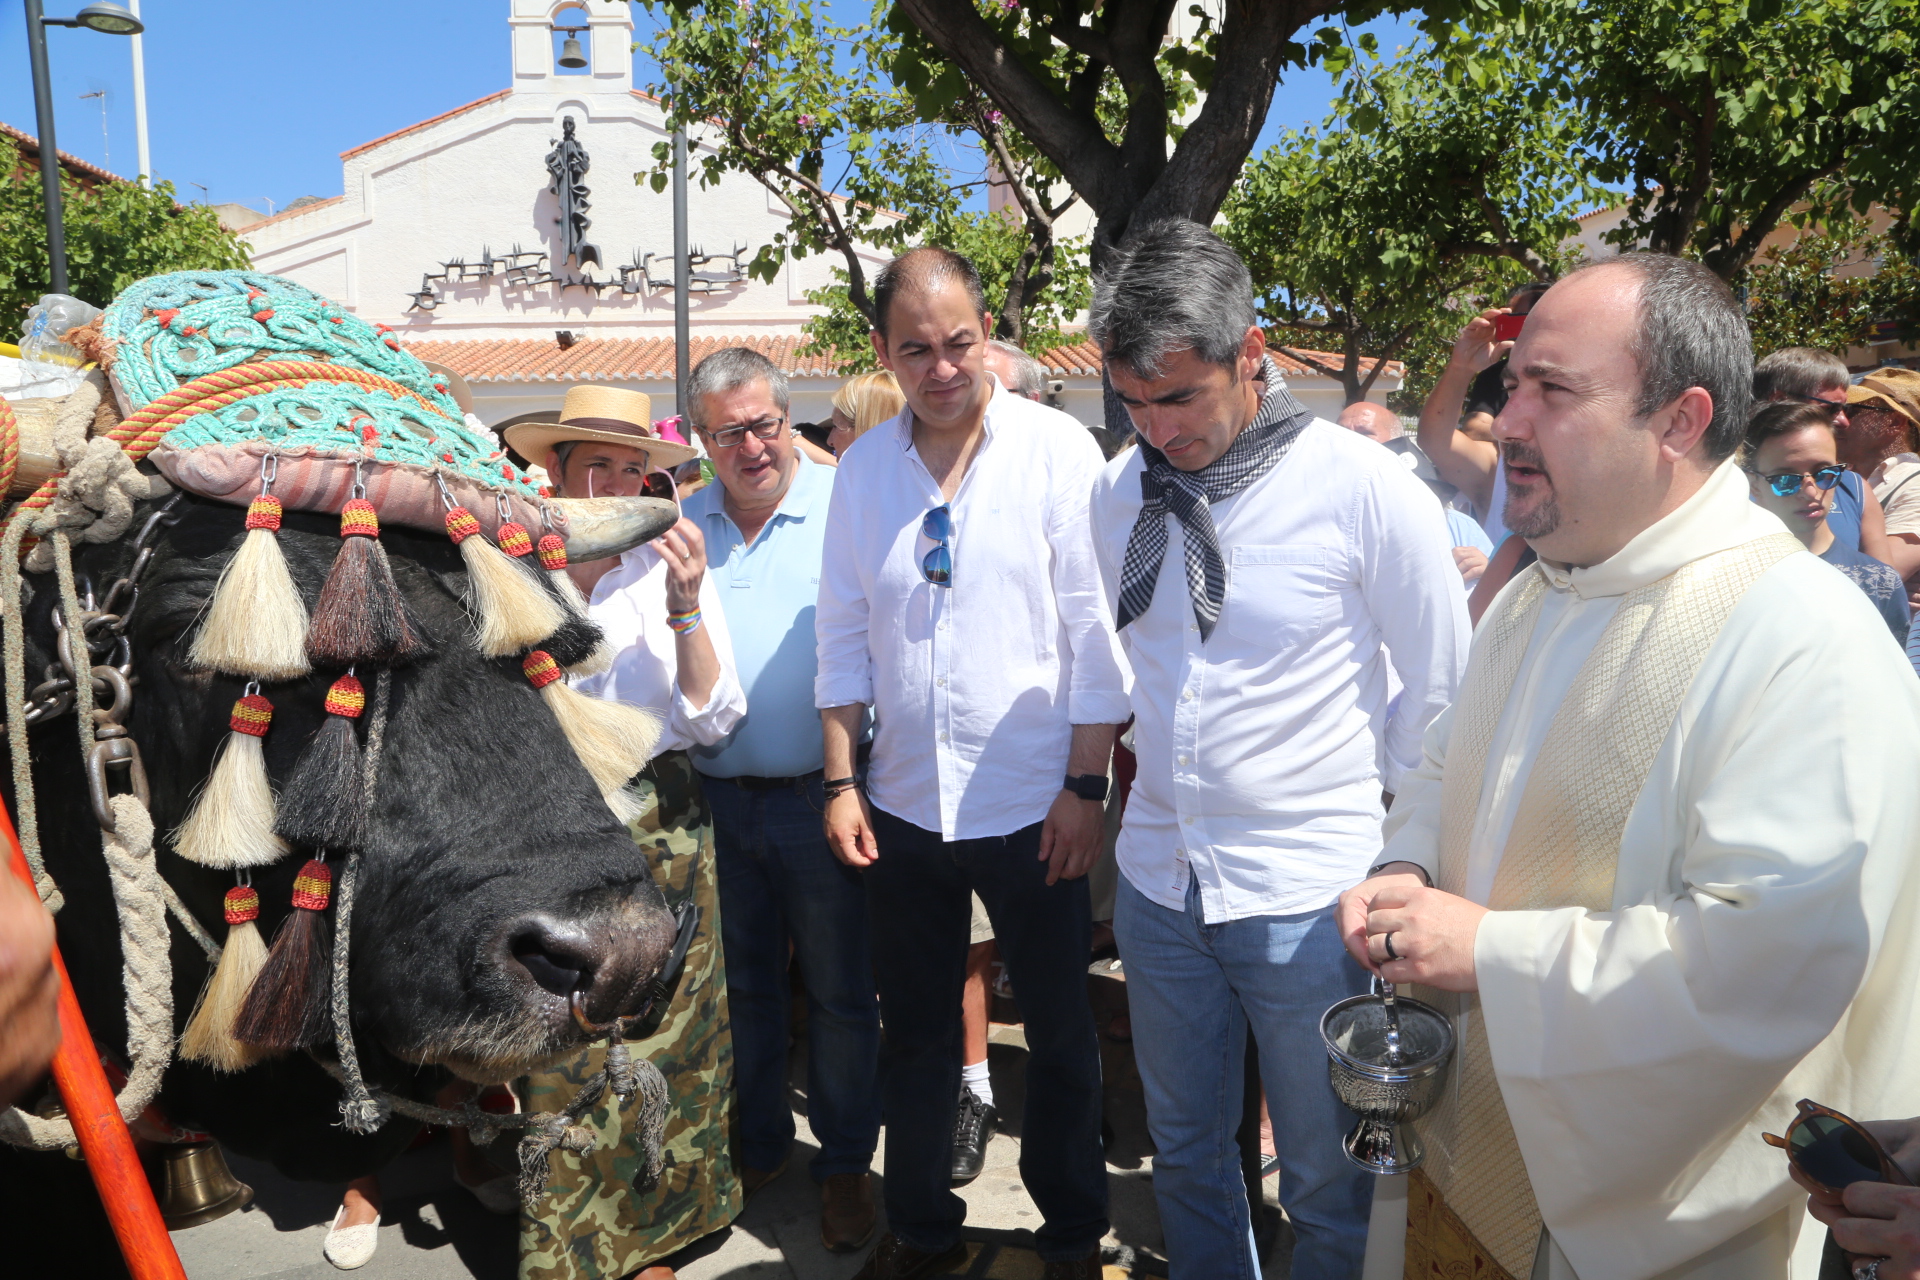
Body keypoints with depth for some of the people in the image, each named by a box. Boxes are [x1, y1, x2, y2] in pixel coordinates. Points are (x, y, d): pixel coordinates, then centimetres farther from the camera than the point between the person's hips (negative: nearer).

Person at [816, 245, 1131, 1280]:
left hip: (1032, 806, -3)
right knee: (915, 1036, 18)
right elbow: (842, 638, 7)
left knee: (1060, 1037, 12)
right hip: (904, 807, 4)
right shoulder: (864, 469, 4)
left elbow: (1095, 631, -8)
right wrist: (841, 782, 4)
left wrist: (1085, 786, -10)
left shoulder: (1056, 448, -8)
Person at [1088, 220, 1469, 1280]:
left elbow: (1441, 689, -4)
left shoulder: (1365, 489, -14)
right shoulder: (1120, 490, 0)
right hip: (1158, 878, 4)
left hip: (1308, 894, -4)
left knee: (1329, 1188, 13)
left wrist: (1356, 802, 1)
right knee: (1184, 1152, 21)